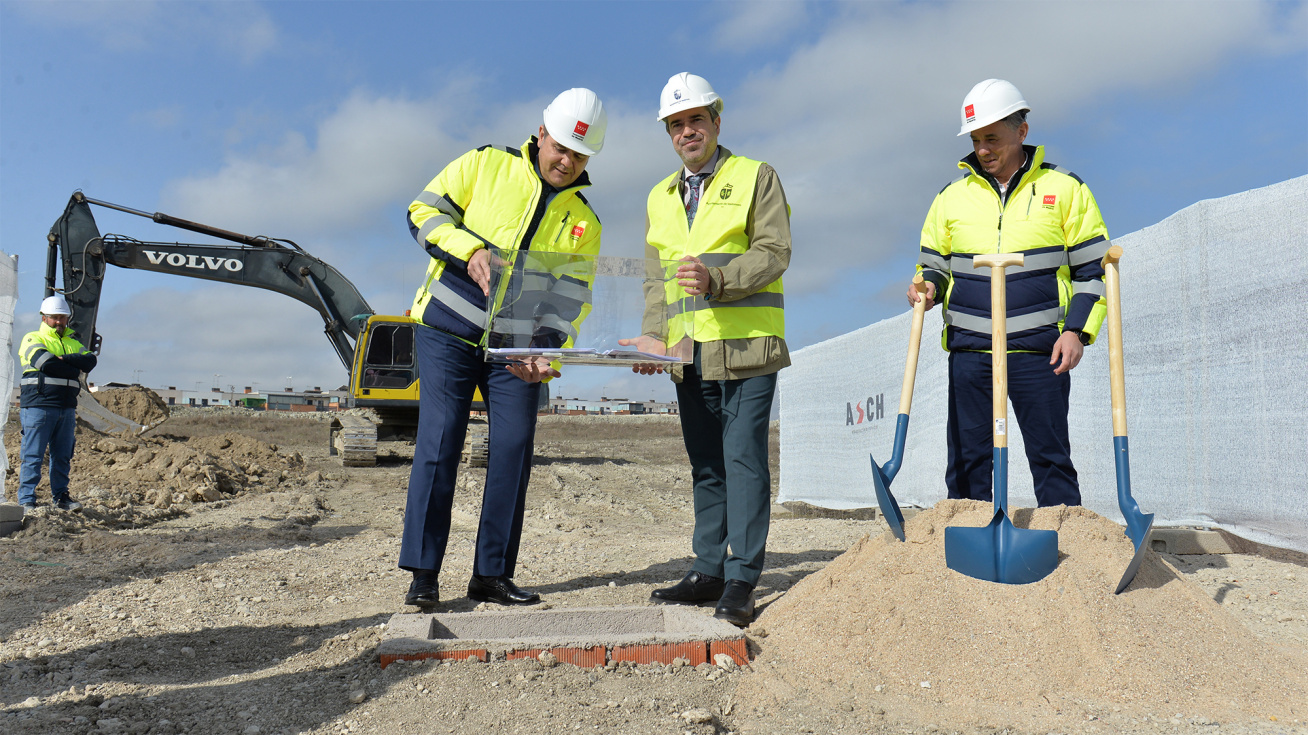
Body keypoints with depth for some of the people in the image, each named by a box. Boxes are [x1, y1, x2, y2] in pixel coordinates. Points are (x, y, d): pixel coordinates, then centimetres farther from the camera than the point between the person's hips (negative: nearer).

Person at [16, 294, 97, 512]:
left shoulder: (72, 343, 20)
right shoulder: (32, 339, 3)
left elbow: (90, 361, 0)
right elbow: (46, 364, -15)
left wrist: (64, 359, -13)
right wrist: (74, 371, -4)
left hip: (66, 408, 5)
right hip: (38, 406, -5)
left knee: (63, 456, 8)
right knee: (33, 456, -4)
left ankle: (60, 497, 16)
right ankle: (26, 501, 1)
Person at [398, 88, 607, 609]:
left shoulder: (585, 223, 8)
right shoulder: (485, 165, 2)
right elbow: (423, 213, -1)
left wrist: (544, 353, -16)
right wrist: (471, 251, -19)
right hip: (447, 331, -3)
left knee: (514, 448, -4)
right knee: (438, 444, -7)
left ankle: (492, 574, 8)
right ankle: (422, 573, 1)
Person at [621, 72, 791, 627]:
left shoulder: (756, 177, 4)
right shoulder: (660, 198, 19)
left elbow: (774, 253, -7)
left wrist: (716, 278, -23)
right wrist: (653, 333, 0)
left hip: (746, 346, -5)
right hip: (689, 352, 6)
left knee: (743, 459, -8)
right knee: (705, 465, 10)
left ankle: (741, 580, -2)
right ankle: (709, 570, 18)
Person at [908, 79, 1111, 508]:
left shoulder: (1064, 189, 6)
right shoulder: (952, 196, 12)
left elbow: (1093, 268, 7)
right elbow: (934, 265, 18)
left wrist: (1077, 330, -6)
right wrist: (928, 287, -5)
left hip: (1039, 348, -2)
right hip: (968, 348, 2)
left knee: (1050, 457, 1)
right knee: (968, 460, 5)